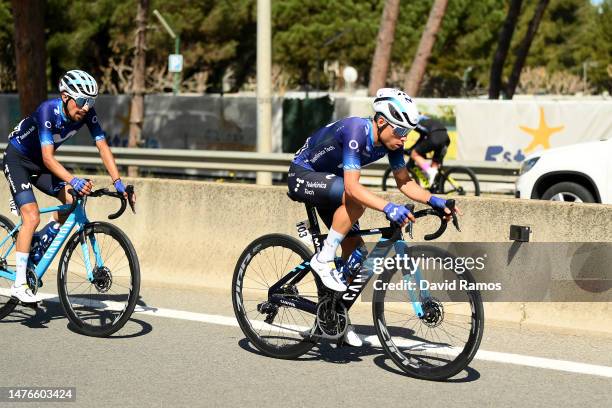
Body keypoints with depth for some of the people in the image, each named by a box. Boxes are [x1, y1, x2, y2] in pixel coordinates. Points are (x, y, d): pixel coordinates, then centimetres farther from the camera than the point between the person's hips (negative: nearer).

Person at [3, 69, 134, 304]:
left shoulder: (87, 113, -17)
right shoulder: (48, 111, -33)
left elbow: (103, 147, -16)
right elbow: (48, 158, -39)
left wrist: (118, 182, -27)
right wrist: (73, 181, -53)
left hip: (39, 163, 6)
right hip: (17, 159, -6)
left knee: (73, 201, -13)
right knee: (32, 217, -20)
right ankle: (19, 284, -16)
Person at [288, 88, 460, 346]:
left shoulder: (391, 141, -11)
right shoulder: (356, 131, -34)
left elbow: (404, 182, -4)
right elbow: (352, 186, -42)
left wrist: (433, 200, -20)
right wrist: (388, 208, -53)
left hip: (328, 180, 8)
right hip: (302, 175, -8)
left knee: (355, 249, 0)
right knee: (357, 201, -35)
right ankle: (323, 260, -21)